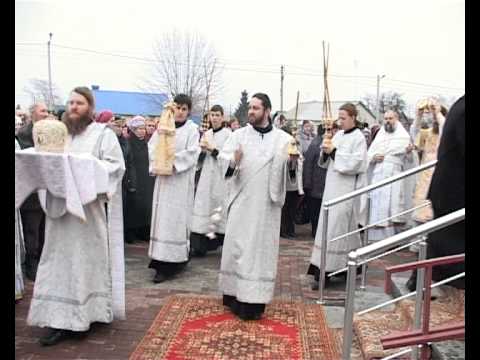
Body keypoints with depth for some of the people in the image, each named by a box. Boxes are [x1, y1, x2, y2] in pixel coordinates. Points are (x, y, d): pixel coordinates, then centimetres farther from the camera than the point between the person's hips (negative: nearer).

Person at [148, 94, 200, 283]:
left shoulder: (192, 128, 1)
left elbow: (191, 153, -9)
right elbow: (152, 148, 7)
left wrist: (172, 162, -16)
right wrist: (158, 164, -10)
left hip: (181, 180, -4)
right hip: (163, 178, 4)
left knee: (175, 218, -5)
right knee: (162, 216, 5)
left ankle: (169, 264, -4)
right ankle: (161, 260, 13)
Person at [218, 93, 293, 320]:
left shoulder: (282, 138, 5)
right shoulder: (239, 135, 5)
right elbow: (222, 157, -4)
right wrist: (233, 161, -26)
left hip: (266, 203, 0)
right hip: (241, 201, 0)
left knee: (262, 249, 4)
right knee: (237, 247, 3)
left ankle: (254, 301, 13)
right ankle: (234, 296, 17)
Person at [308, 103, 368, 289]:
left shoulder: (358, 138, -6)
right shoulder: (338, 135, 13)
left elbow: (354, 163, -17)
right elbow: (326, 162, 15)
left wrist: (334, 152, -15)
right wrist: (325, 152, -5)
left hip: (346, 189, -7)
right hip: (332, 186, 7)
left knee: (336, 227, -7)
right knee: (327, 226, 9)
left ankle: (324, 271, -3)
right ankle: (323, 270, 17)